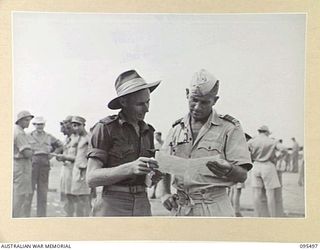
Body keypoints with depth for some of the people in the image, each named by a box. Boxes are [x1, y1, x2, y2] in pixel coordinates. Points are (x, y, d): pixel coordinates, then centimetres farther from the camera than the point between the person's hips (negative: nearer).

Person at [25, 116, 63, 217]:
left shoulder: (49, 137, 10)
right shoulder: (29, 136, 2)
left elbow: (60, 145, 22)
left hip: (45, 164, 3)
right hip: (32, 163, -3)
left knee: (43, 191, 5)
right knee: (29, 190, -5)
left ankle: (41, 215, 11)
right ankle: (26, 214, 0)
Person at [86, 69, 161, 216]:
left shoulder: (147, 131, 11)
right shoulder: (105, 128, -7)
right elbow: (91, 178, -14)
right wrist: (130, 168, -27)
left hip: (141, 209, 6)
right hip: (111, 209, -5)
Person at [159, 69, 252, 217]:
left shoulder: (229, 128, -2)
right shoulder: (177, 129, 11)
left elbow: (242, 175, -6)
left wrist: (228, 170, -28)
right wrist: (165, 194, 1)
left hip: (214, 210, -4)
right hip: (181, 209, 4)